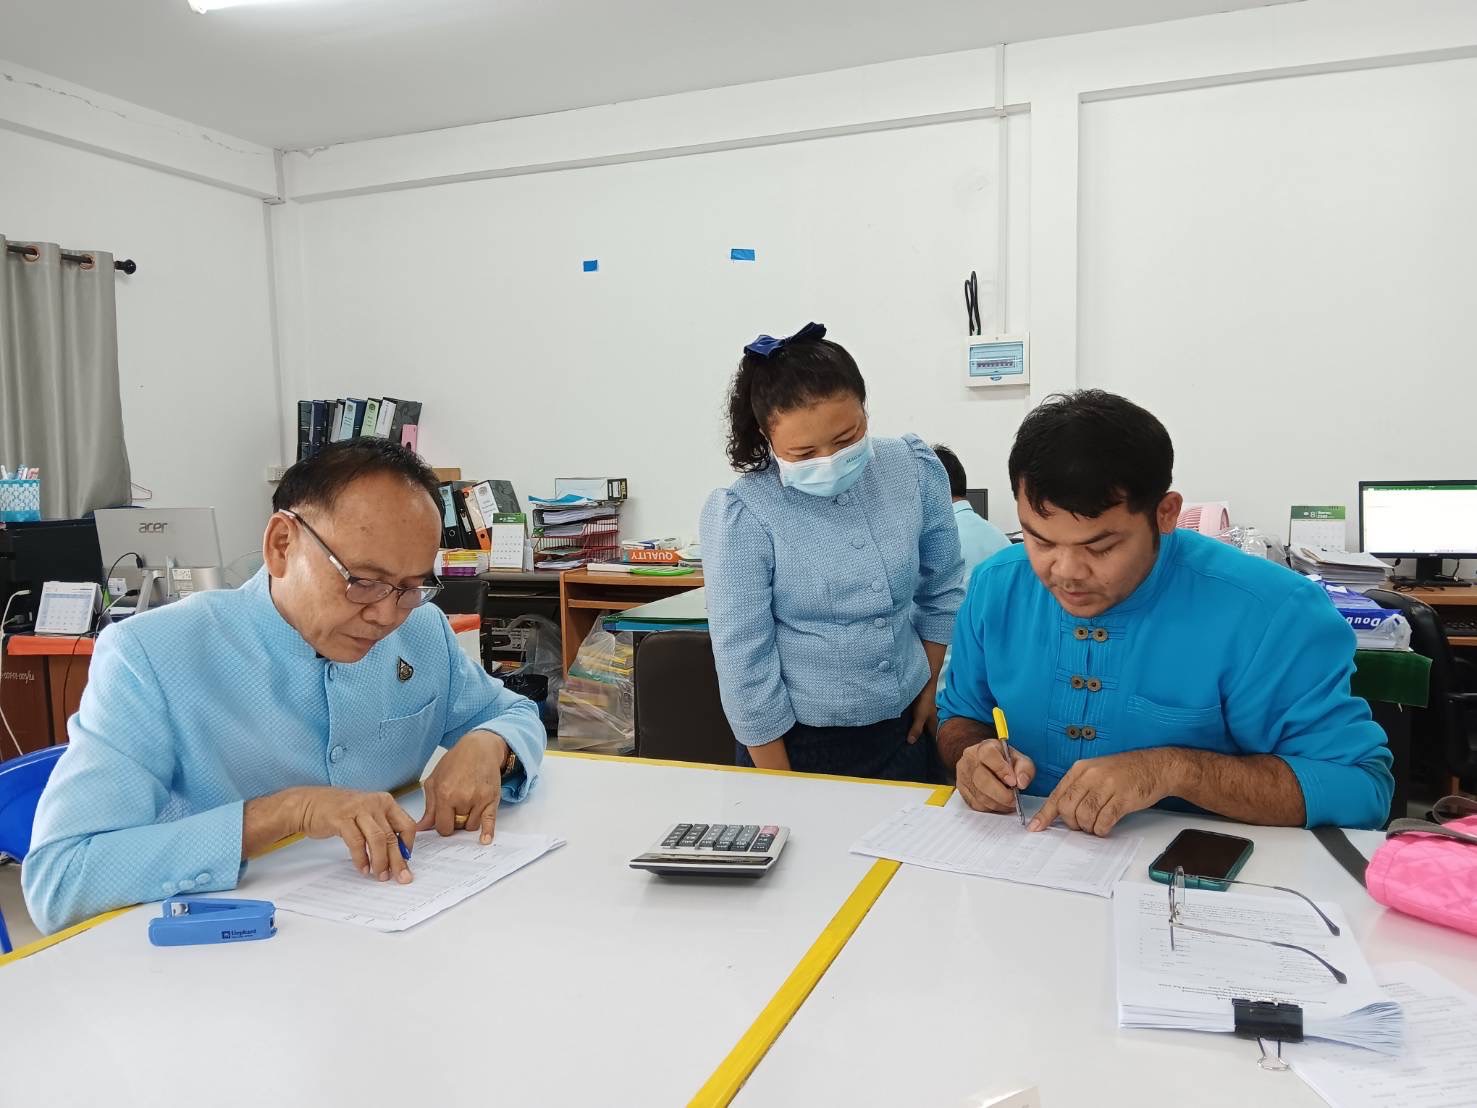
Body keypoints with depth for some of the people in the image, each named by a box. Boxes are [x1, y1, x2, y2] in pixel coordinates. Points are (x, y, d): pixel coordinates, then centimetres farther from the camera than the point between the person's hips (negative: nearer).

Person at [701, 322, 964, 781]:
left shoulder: (915, 470, -9)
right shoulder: (742, 515, -20)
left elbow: (941, 590, 5)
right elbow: (743, 662, -16)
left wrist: (931, 688, 9)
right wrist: (783, 793, -11)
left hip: (904, 725, 4)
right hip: (799, 740, -3)